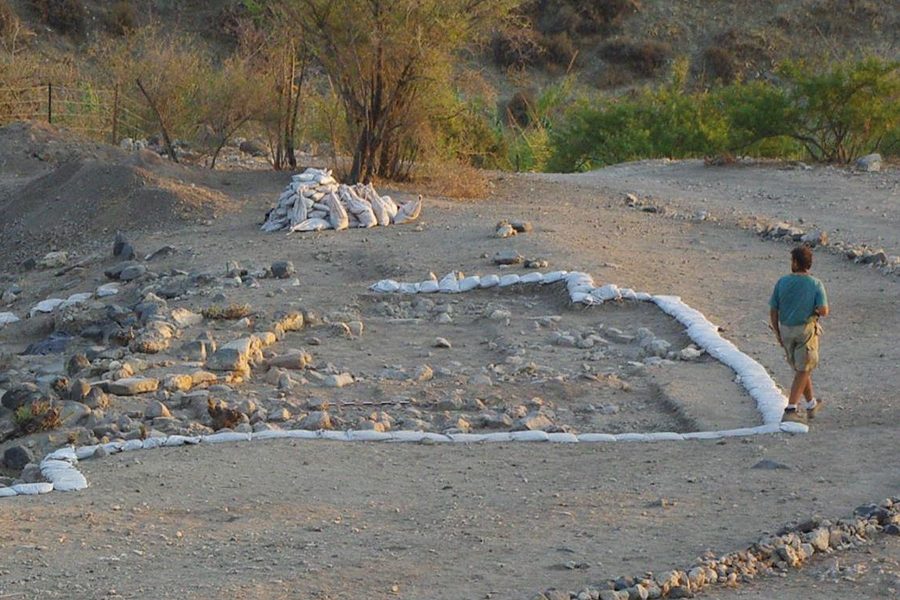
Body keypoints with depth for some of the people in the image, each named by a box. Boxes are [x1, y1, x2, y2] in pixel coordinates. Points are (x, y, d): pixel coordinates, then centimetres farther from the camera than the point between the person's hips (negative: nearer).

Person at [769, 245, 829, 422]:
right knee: (803, 371, 5)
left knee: (801, 369, 19)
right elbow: (824, 311, -20)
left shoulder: (782, 282, -6)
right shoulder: (816, 285, -12)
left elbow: (773, 311, -3)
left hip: (786, 330, 3)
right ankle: (791, 409, -4)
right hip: (806, 329, -3)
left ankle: (811, 404, 33)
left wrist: (777, 333, 9)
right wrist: (815, 311, 4)